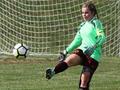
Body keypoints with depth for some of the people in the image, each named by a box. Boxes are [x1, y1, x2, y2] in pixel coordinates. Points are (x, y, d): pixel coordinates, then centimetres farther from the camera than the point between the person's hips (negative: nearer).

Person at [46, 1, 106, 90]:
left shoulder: (96, 23, -5)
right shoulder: (83, 25, 17)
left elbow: (102, 37, -19)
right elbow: (77, 40, 27)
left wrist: (93, 47, -35)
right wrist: (66, 51, 24)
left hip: (93, 55, -5)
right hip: (82, 50, 5)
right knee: (69, 60, -28)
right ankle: (52, 72, -49)